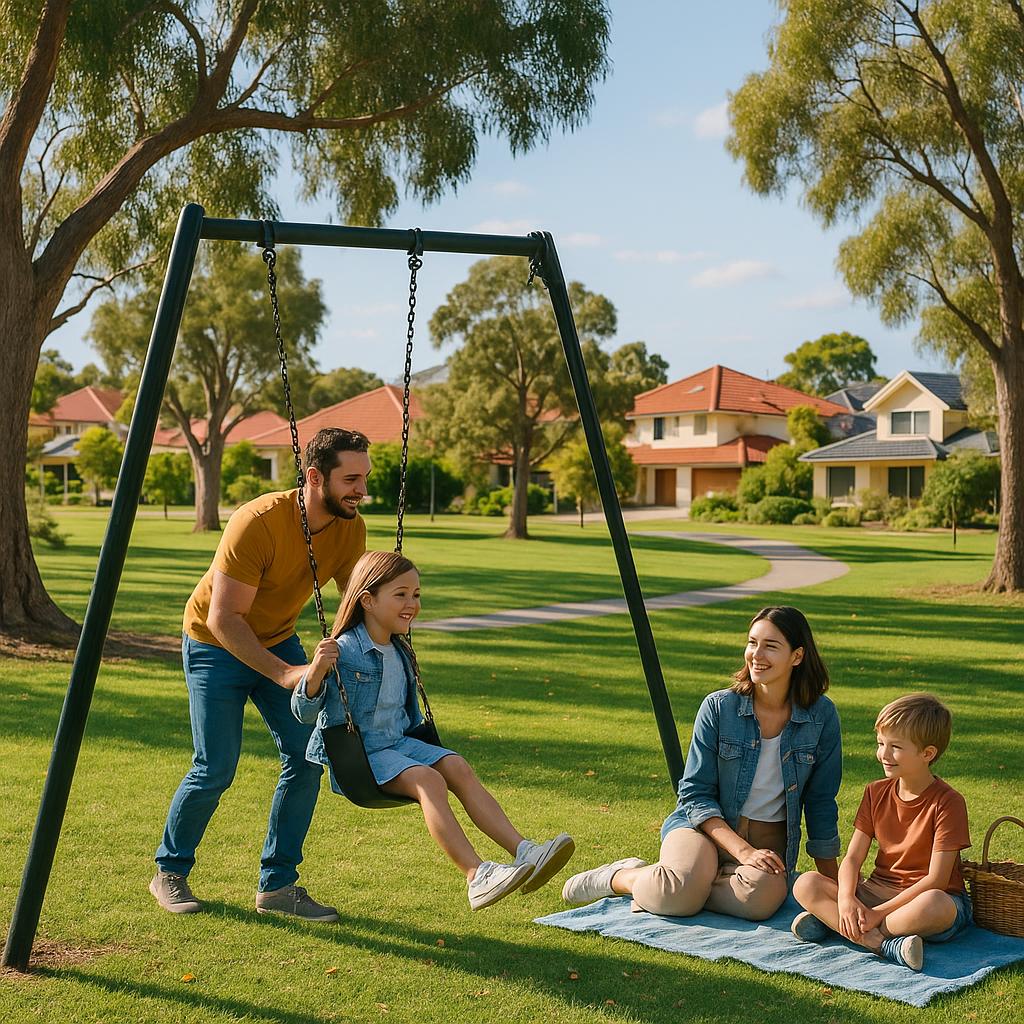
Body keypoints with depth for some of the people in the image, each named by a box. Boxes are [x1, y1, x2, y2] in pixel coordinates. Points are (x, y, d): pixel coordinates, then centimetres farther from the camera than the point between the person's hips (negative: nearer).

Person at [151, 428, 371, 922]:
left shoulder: (351, 528, -13)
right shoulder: (258, 522, -32)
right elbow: (223, 618, -31)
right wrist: (282, 674, -38)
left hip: (278, 641, 6)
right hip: (216, 643, -6)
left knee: (306, 755, -6)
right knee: (215, 769, -8)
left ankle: (277, 884, 5)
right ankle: (169, 871, 16)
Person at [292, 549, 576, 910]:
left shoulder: (401, 652, 11)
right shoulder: (343, 651, -16)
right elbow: (305, 711, -19)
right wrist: (316, 672, -35)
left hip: (398, 743, 8)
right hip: (356, 755, -8)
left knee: (458, 768, -14)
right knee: (428, 779, -29)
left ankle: (523, 851, -23)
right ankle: (476, 876, -37)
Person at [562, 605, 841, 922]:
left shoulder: (822, 715, -4)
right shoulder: (718, 707, -8)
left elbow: (821, 801, 6)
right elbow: (695, 793, -6)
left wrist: (830, 879, 6)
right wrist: (743, 850, -19)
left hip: (770, 841, 2)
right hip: (705, 824, -1)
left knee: (761, 897, -34)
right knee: (682, 891, -34)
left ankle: (666, 888, -8)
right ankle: (621, 876, 0)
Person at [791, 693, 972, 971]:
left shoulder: (948, 802, -12)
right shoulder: (876, 793, 5)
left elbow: (936, 879, -17)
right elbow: (853, 857, 1)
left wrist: (880, 912, -23)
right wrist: (846, 899, -21)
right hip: (878, 890, 5)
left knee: (934, 905, -41)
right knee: (806, 884, -16)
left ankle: (833, 923, -29)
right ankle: (880, 942, -32)